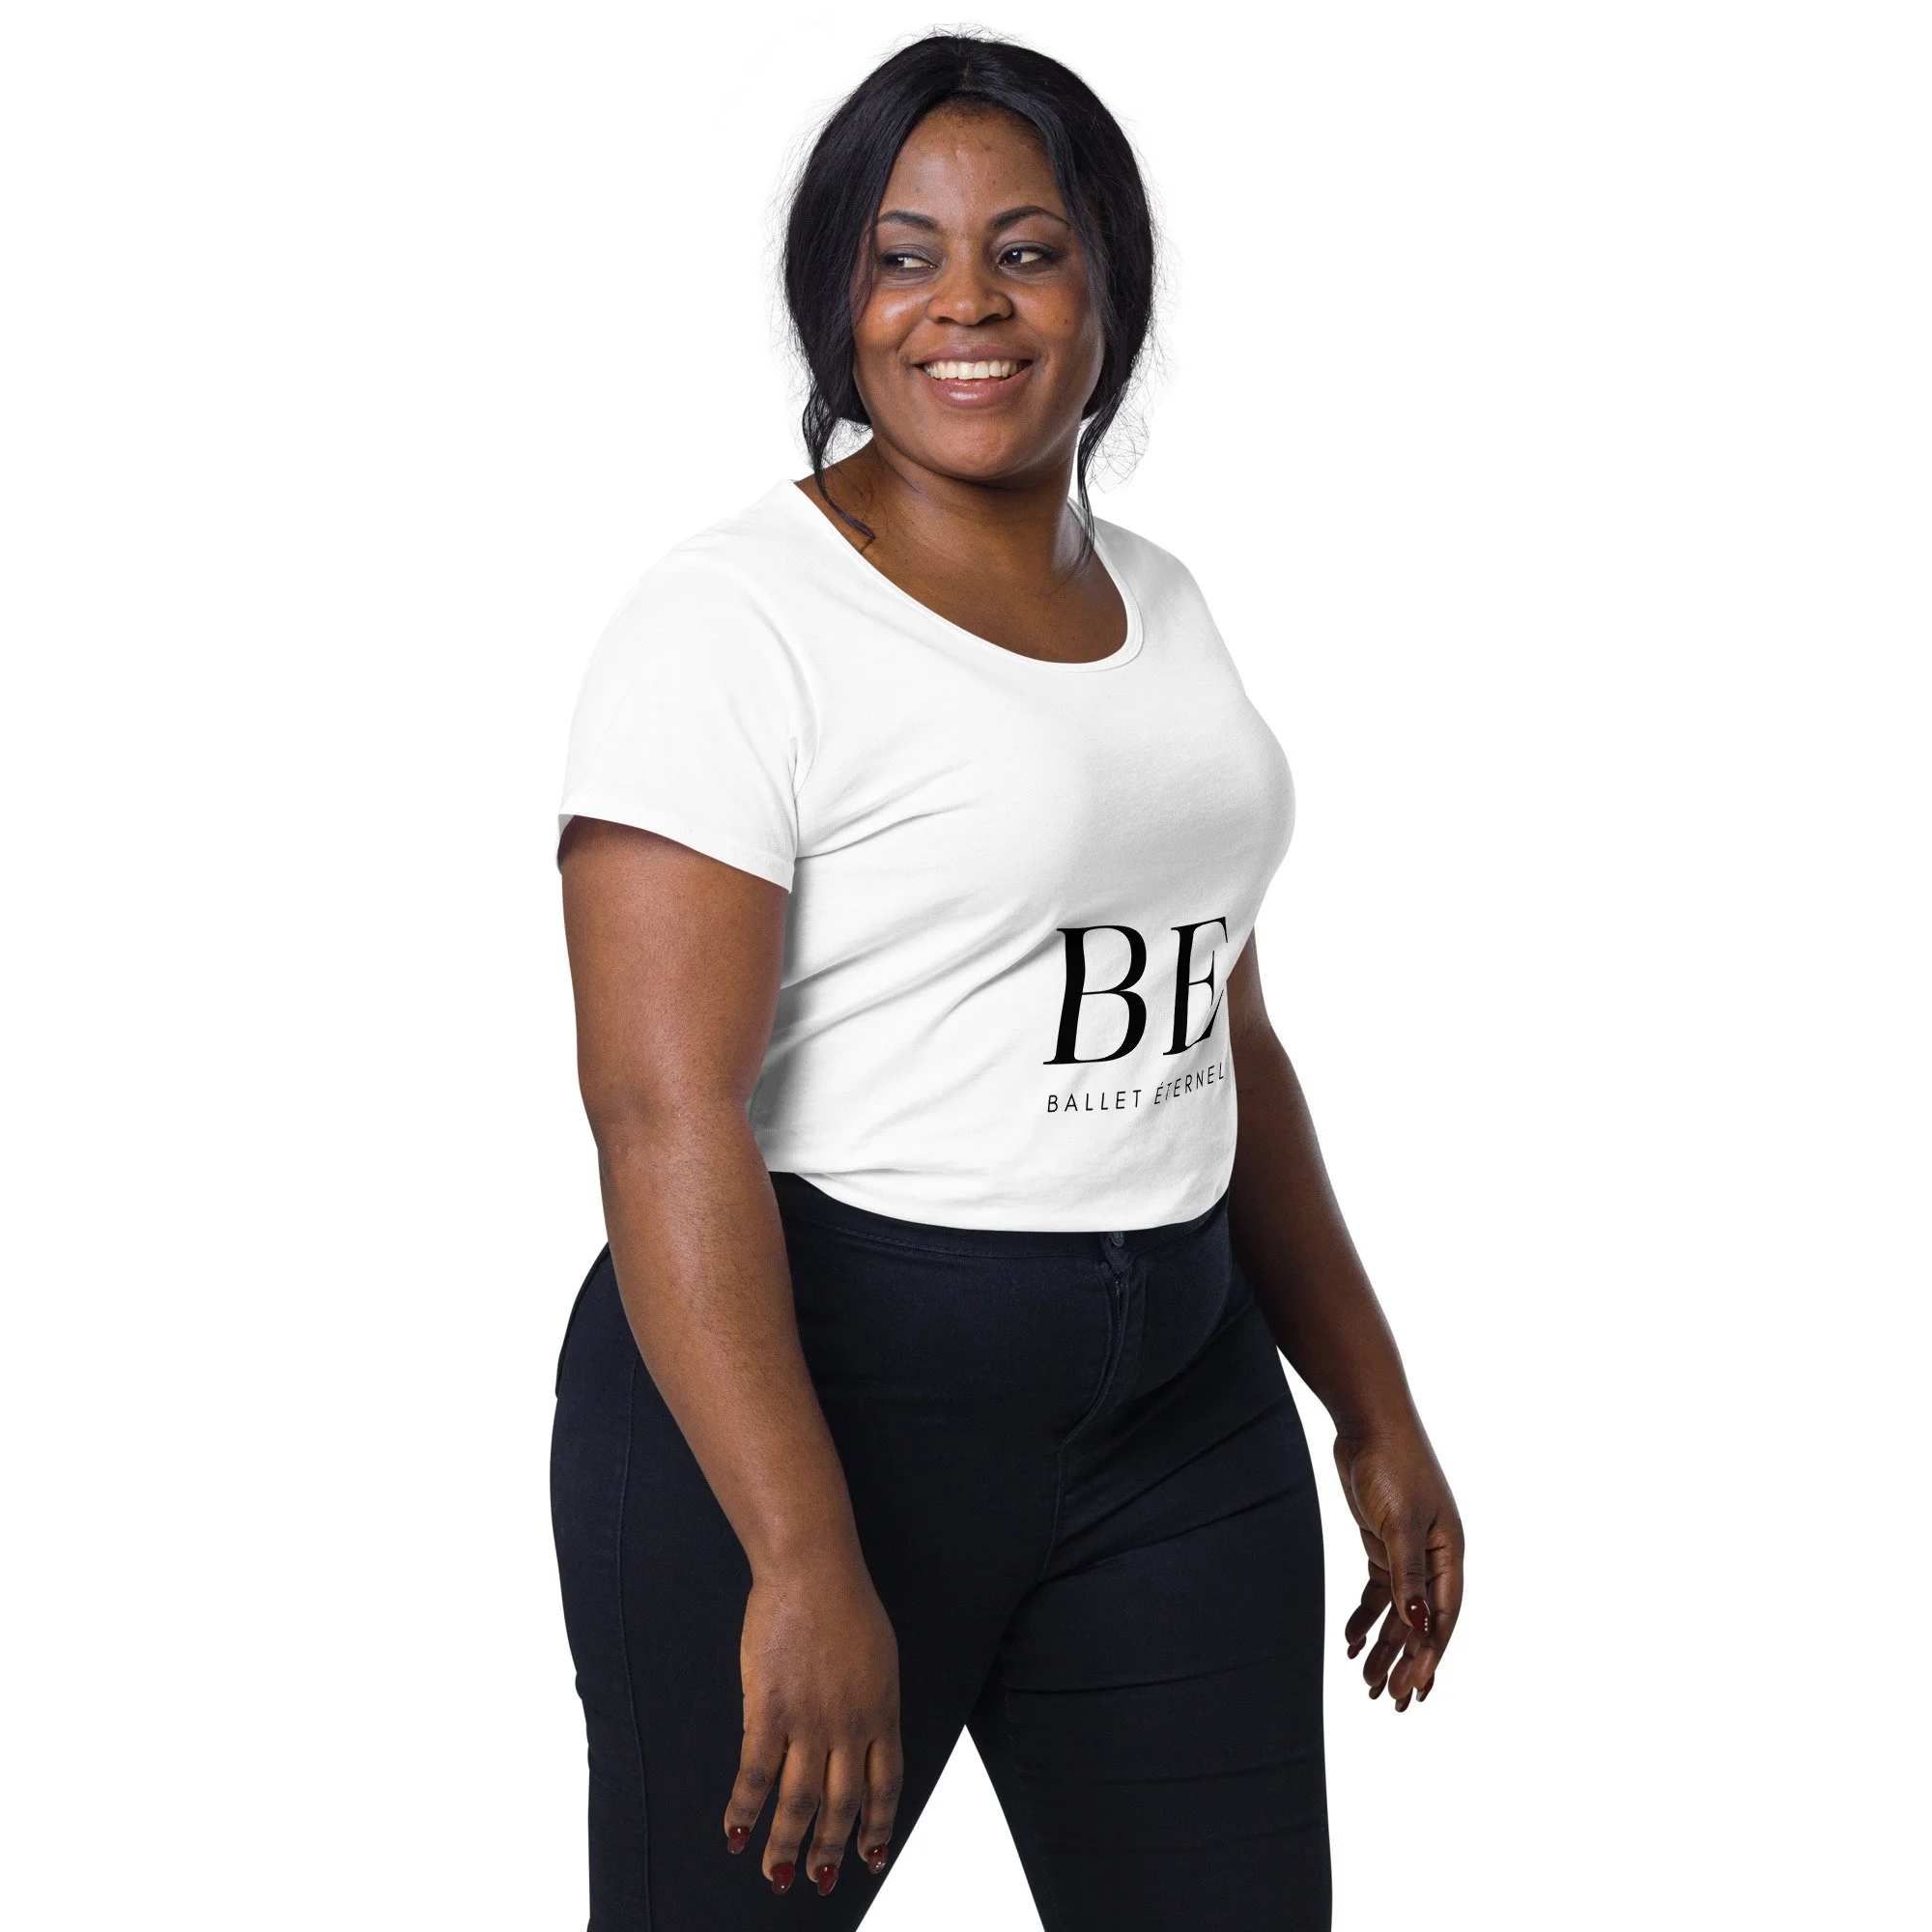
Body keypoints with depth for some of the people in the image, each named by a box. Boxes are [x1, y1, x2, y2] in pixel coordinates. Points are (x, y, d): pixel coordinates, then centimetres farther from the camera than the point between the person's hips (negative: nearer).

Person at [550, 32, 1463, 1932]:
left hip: (1177, 1398, 7)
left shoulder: (1158, 604, 11)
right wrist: (806, 1562, -27)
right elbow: (663, 1108, -20)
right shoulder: (735, 617, -12)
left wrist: (1373, 1406, 18)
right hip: (794, 1392, -6)